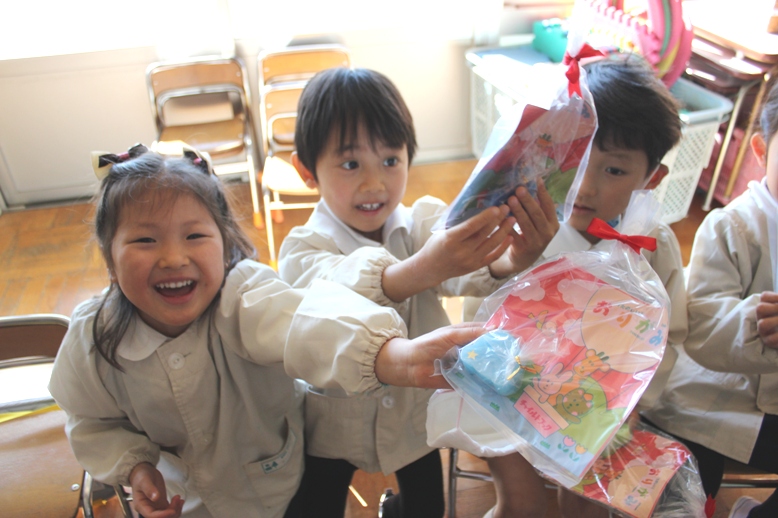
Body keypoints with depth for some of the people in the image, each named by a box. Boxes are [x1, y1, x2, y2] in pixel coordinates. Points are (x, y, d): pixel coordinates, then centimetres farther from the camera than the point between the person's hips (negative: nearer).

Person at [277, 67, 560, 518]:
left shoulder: (426, 223, -13)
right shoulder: (304, 249, -21)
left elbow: (468, 272, -34)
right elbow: (347, 295, -43)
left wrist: (512, 261, -57)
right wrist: (421, 269, -62)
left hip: (416, 412, 3)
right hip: (334, 425, -2)